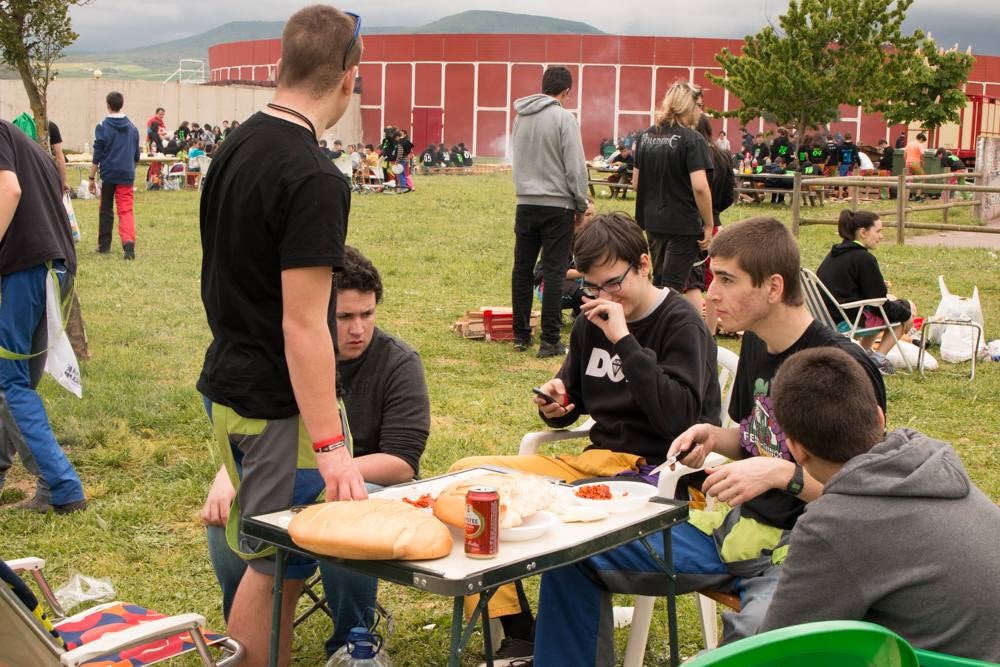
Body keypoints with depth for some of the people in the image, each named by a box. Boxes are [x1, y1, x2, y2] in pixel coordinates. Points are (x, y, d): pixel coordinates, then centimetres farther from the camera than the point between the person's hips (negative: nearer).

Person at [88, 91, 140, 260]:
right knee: (126, 210, -3)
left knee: (106, 210, 12)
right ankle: (129, 243, -24)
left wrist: (92, 178, 0)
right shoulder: (132, 128, 8)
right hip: (127, 176, 2)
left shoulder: (103, 127, -5)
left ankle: (104, 245, 19)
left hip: (108, 175, -2)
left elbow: (97, 156, -6)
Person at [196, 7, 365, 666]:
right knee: (277, 565, 3)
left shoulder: (236, 146, 8)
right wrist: (330, 445, -22)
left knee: (268, 554, 19)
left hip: (229, 383, 9)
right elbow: (303, 325, -23)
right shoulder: (313, 178, -20)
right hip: (280, 405, -9)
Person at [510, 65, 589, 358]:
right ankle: (549, 341, -1)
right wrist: (582, 204, -1)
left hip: (526, 203, 5)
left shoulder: (520, 117, 9)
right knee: (554, 271, -1)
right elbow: (575, 167, -11)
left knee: (522, 269, 10)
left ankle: (521, 335, 17)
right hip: (557, 205, -5)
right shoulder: (564, 118, -10)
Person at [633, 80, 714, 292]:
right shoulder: (692, 139, -12)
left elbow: (636, 183, 13)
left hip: (652, 221, 6)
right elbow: (700, 187, -21)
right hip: (683, 225, -6)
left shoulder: (647, 136, 8)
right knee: (672, 288, -1)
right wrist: (709, 225, -12)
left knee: (658, 283, 19)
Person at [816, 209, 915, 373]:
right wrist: (905, 313, 2)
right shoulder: (864, 259, -16)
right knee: (908, 308, 4)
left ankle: (865, 352, 24)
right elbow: (881, 305, -13)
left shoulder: (835, 254, 10)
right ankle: (878, 359, 1)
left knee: (891, 300, 28)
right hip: (846, 322, -9)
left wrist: (878, 287, 20)